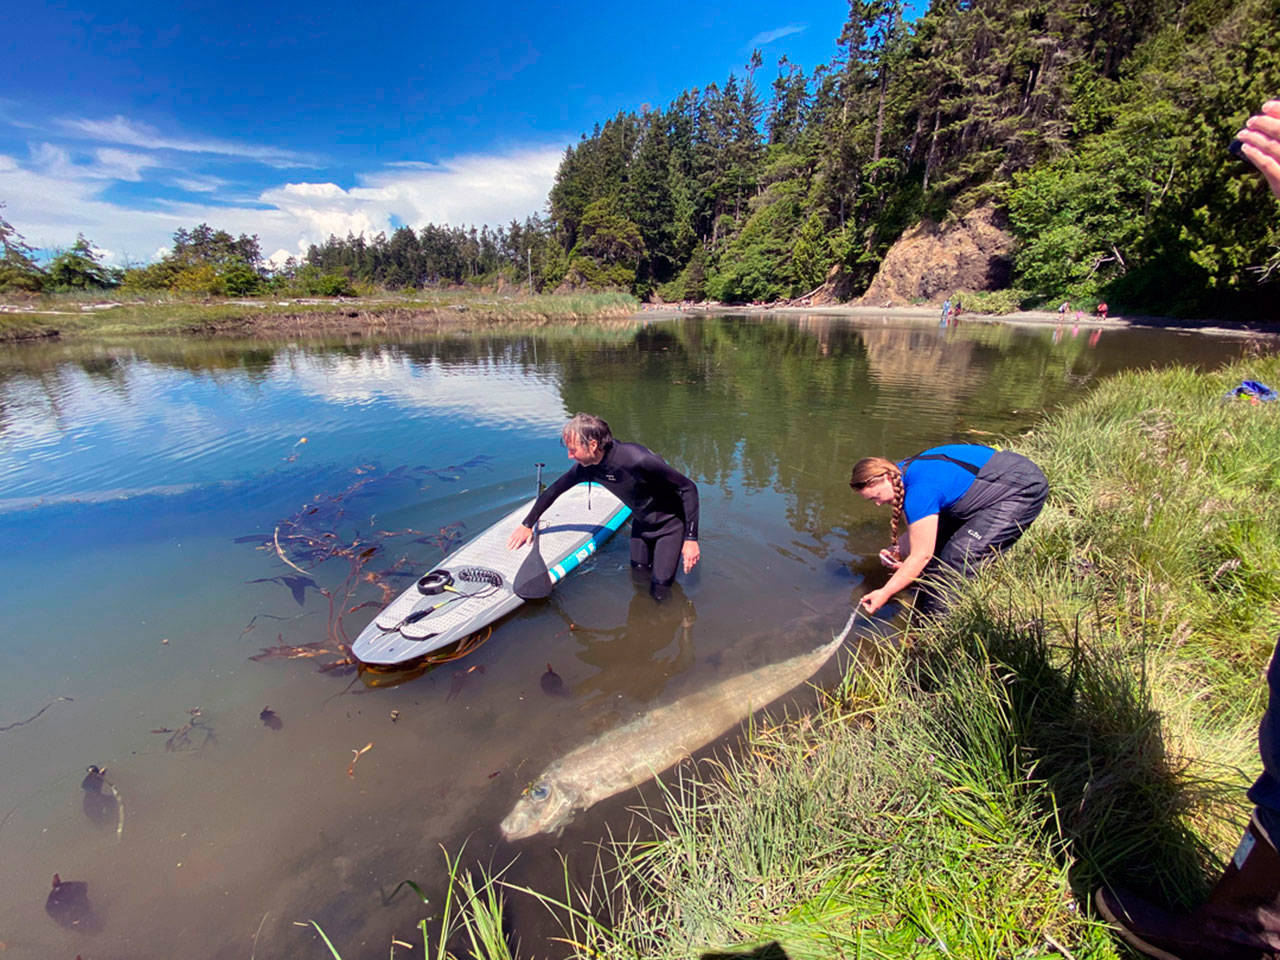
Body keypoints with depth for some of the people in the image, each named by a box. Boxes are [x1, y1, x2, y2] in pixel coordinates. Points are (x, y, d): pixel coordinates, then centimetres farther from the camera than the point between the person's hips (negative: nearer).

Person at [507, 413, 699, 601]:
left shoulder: (637, 460, -37)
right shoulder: (586, 467, -16)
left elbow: (689, 488, -27)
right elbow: (554, 490, 3)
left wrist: (691, 538, -26)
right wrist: (527, 525, 8)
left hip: (670, 522, -6)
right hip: (641, 522, 6)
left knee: (659, 592, -6)